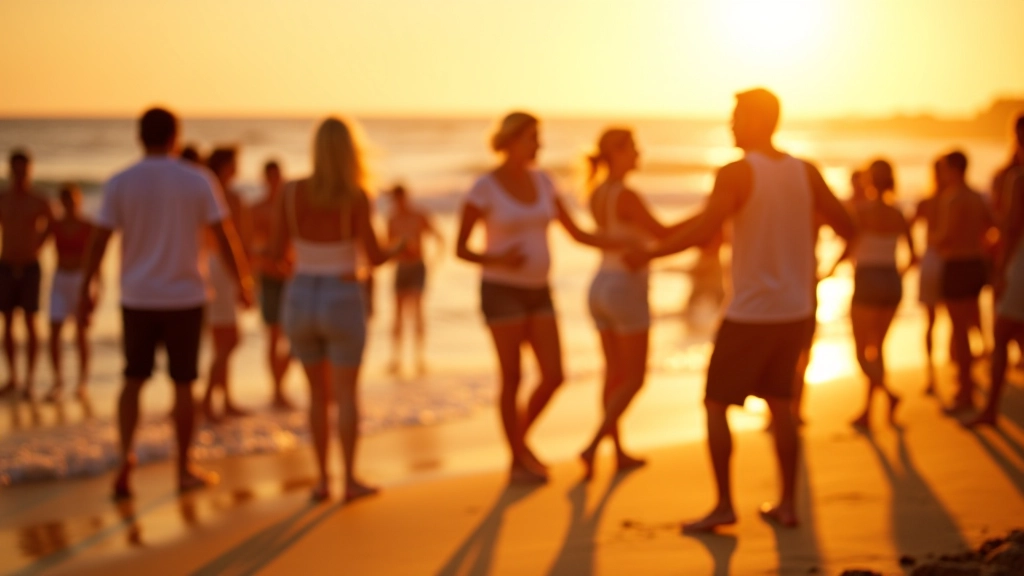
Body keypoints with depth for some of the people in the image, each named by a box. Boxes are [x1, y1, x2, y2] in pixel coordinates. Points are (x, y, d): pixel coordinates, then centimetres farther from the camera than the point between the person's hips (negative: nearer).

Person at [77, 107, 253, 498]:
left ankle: (126, 455, -3)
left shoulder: (120, 183, -3)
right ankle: (185, 470, 16)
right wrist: (243, 283, 4)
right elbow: (225, 237, -6)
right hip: (185, 298, -1)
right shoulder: (198, 181, -6)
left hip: (137, 299, 1)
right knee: (183, 383, 8)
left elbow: (99, 240, -5)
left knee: (134, 380, 14)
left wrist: (85, 291, 4)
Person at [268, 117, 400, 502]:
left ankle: (322, 479, 12)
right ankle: (350, 480, 4)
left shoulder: (291, 191, -5)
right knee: (346, 394, 6)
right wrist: (400, 249, 14)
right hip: (341, 304, -3)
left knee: (318, 392, 15)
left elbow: (277, 253, 1)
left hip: (300, 301, 3)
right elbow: (374, 258, -9)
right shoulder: (356, 196, -11)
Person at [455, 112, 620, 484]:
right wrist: (498, 261, -28)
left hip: (537, 293, 6)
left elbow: (576, 234, 10)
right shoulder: (483, 188, -11)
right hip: (501, 292, -6)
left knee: (554, 377, -1)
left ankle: (519, 440, 23)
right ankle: (517, 463, 11)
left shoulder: (542, 181, 7)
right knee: (513, 378, -4)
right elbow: (460, 250, -8)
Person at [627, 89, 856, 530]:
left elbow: (703, 229, -25)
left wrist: (649, 253, -16)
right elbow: (847, 229, 6)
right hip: (796, 310, 6)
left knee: (716, 405, 4)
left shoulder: (736, 173, -13)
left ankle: (724, 505, 2)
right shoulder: (806, 172, 3)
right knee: (779, 403, 15)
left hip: (751, 313, -6)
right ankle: (787, 504, 17)